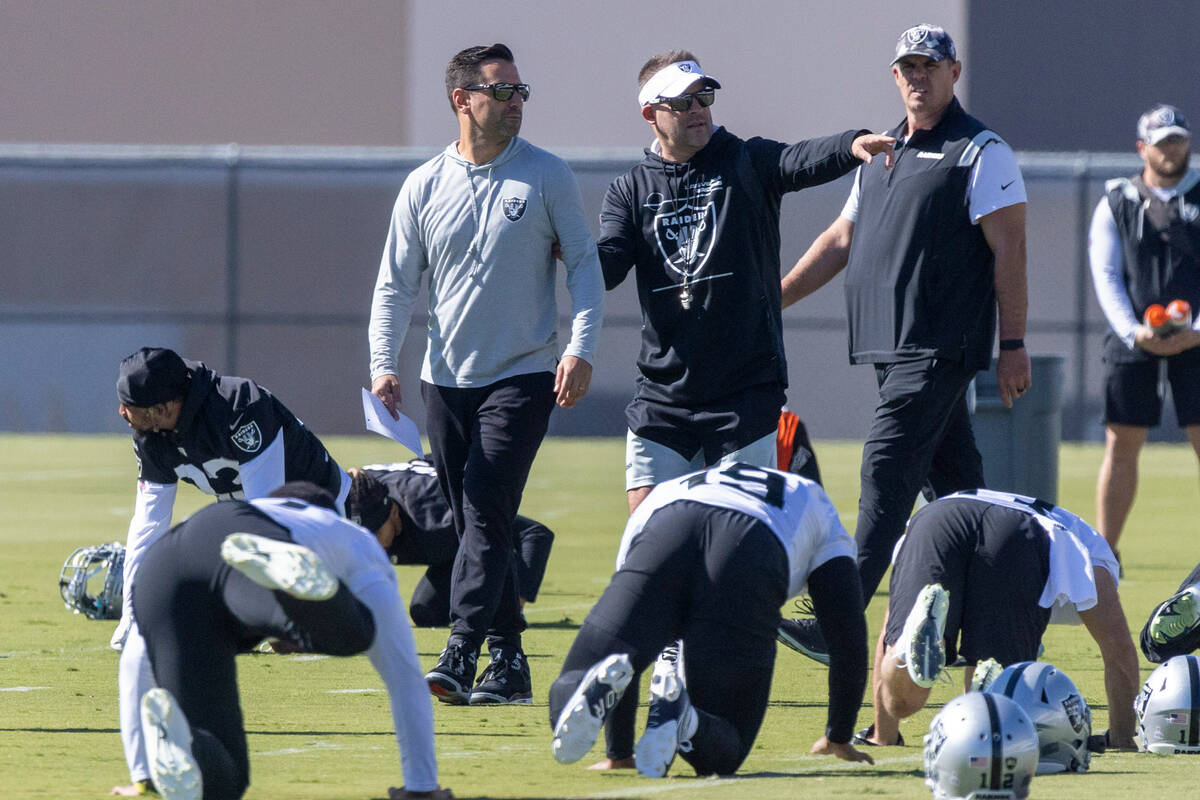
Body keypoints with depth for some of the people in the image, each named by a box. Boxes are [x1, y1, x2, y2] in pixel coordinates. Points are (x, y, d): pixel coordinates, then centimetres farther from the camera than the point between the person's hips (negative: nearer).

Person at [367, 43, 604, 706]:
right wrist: (383, 364, -4)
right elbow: (395, 284, 8)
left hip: (523, 377, -4)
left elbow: (584, 264, 2)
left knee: (486, 509, -16)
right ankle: (508, 664, 12)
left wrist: (581, 348, -11)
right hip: (446, 378, 4)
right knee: (477, 524, 5)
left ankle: (459, 657, -23)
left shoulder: (546, 176, 0)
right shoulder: (423, 187, 6)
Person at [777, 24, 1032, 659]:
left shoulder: (981, 153, -4)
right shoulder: (881, 154, 20)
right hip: (890, 345, 8)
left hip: (939, 347, -8)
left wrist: (1013, 344, -13)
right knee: (950, 475, 11)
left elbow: (1008, 250, -8)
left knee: (887, 470, -15)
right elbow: (840, 241, 26)